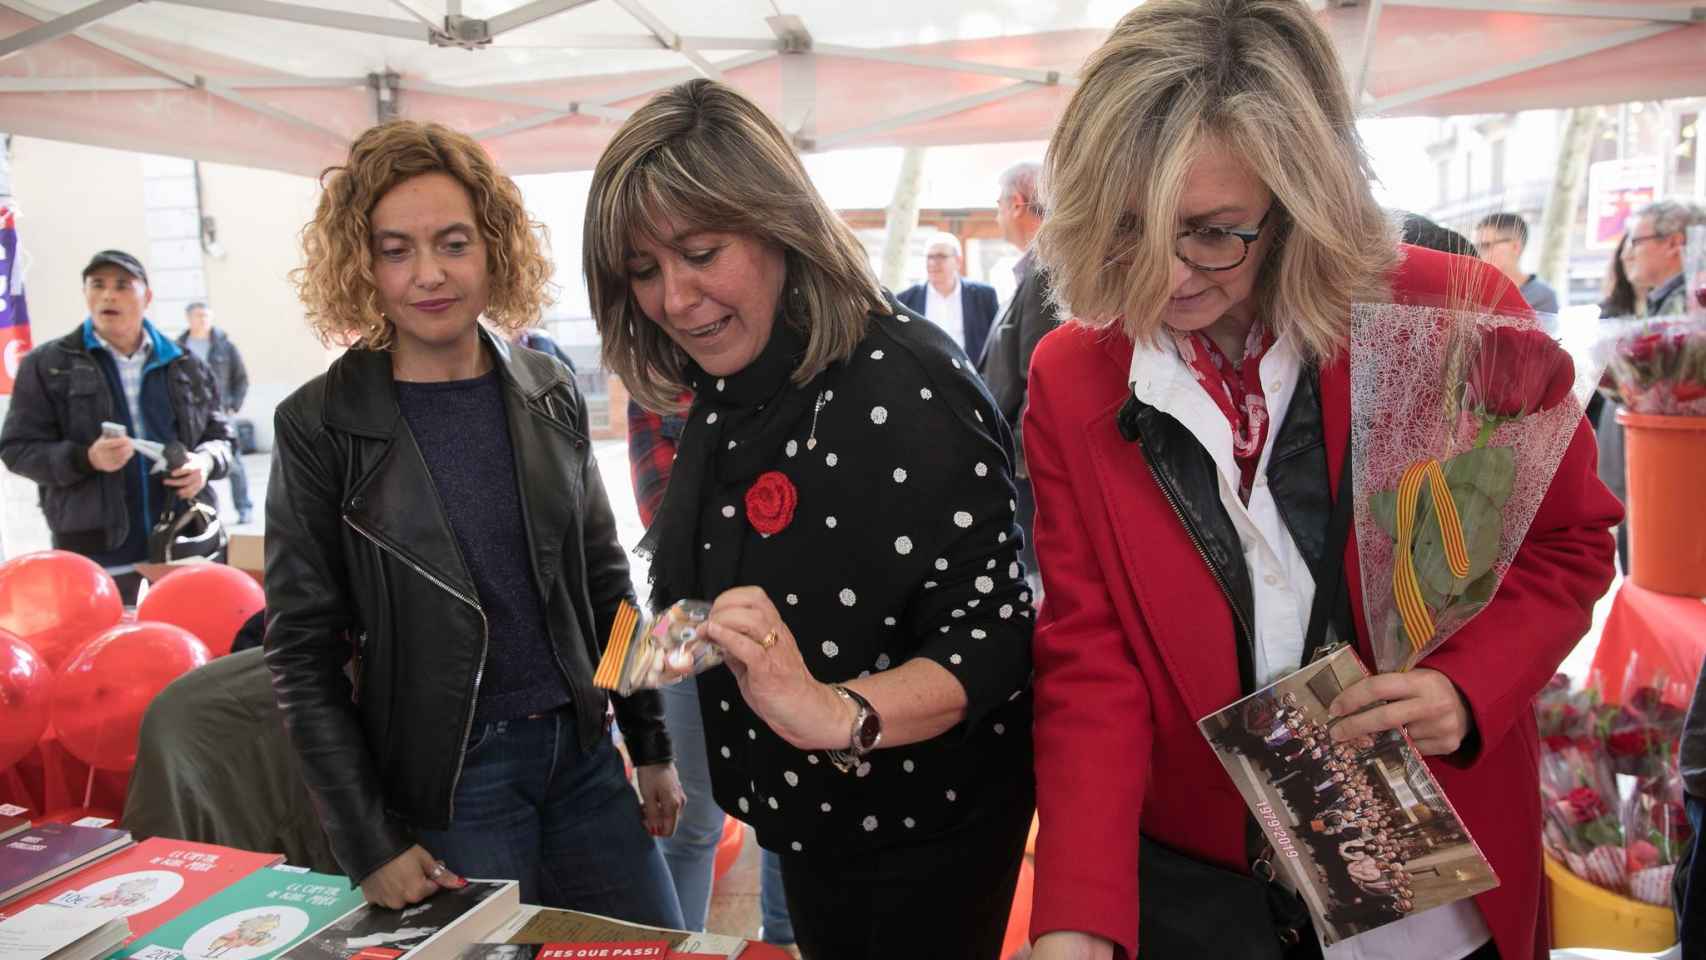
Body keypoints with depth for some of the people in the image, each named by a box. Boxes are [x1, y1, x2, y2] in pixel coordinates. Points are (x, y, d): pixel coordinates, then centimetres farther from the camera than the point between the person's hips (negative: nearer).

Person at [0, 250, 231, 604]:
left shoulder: (185, 366, 9)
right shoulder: (46, 365, 2)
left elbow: (219, 436, 15)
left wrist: (206, 461, -9)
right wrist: (85, 459, -18)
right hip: (94, 549, -2)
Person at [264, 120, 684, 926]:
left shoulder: (550, 392, 1)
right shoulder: (319, 426, -10)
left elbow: (604, 580, 8)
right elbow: (302, 653, -7)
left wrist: (651, 744, 8)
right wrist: (368, 844, -10)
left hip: (584, 753, 4)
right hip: (446, 779, -4)